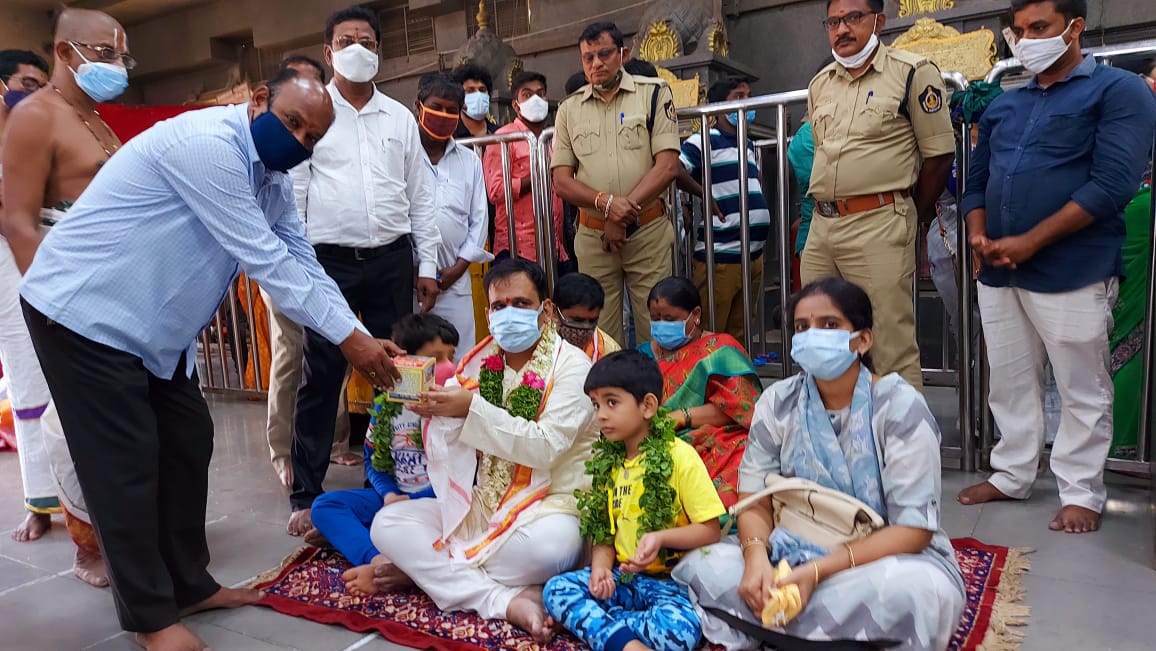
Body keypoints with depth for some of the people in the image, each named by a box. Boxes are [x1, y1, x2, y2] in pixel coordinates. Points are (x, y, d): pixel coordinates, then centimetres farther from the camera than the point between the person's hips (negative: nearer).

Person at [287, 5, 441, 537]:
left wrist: (427, 265, 7)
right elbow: (292, 193, 1)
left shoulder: (400, 117, 12)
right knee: (321, 378, 0)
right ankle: (306, 495, 11)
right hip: (330, 261, -3)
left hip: (392, 260, 3)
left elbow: (420, 195, 12)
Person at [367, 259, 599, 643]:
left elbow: (545, 447, -22)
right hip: (482, 507, 6)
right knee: (387, 524, -9)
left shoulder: (571, 365, -9)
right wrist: (434, 410, -18)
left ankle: (423, 565, -13)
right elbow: (450, 448, 4)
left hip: (547, 506, -5)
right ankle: (508, 600, -22)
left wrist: (473, 409, -28)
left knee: (552, 543, -38)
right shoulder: (479, 362, 6)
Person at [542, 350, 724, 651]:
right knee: (556, 588, -16)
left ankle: (584, 621, -18)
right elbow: (604, 530, 9)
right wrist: (601, 566, -11)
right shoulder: (607, 462, 8)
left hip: (671, 579, -5)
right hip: (622, 577, 5)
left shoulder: (680, 456, -10)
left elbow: (710, 531, -10)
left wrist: (661, 537, -26)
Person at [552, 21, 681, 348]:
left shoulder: (654, 93, 2)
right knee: (601, 337, 8)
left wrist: (622, 217, -13)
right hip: (593, 235, 2)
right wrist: (606, 203, -16)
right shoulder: (569, 109, 9)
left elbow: (667, 166, -7)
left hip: (649, 232, -2)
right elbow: (561, 182, 3)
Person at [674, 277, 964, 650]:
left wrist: (819, 571, -29)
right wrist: (756, 555, -26)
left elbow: (914, 527, -17)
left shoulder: (900, 406, -13)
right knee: (702, 569, -20)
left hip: (885, 557, -2)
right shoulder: (778, 402, -3)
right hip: (798, 554, 2)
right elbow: (755, 500, -3)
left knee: (915, 590, -37)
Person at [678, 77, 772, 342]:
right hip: (720, 255, -8)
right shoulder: (704, 141, -6)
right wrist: (705, 194, -14)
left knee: (739, 334, 15)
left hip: (753, 253, 8)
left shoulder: (748, 145, 19)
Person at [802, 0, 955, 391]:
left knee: (892, 348, -5)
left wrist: (910, 220, 2)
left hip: (878, 225, -6)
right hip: (821, 225, 7)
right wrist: (826, 208, 14)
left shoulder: (912, 73, -3)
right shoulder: (819, 85, 16)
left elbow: (939, 154, -2)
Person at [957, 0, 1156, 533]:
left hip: (1071, 271, -5)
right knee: (1009, 384, 14)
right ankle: (1011, 475, 27)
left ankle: (1081, 492, 19)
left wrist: (1028, 242, -17)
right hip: (997, 273, 6)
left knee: (1081, 392, 5)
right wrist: (979, 236, -2)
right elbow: (977, 180, 18)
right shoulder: (1003, 106, 16)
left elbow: (1113, 184, -12)